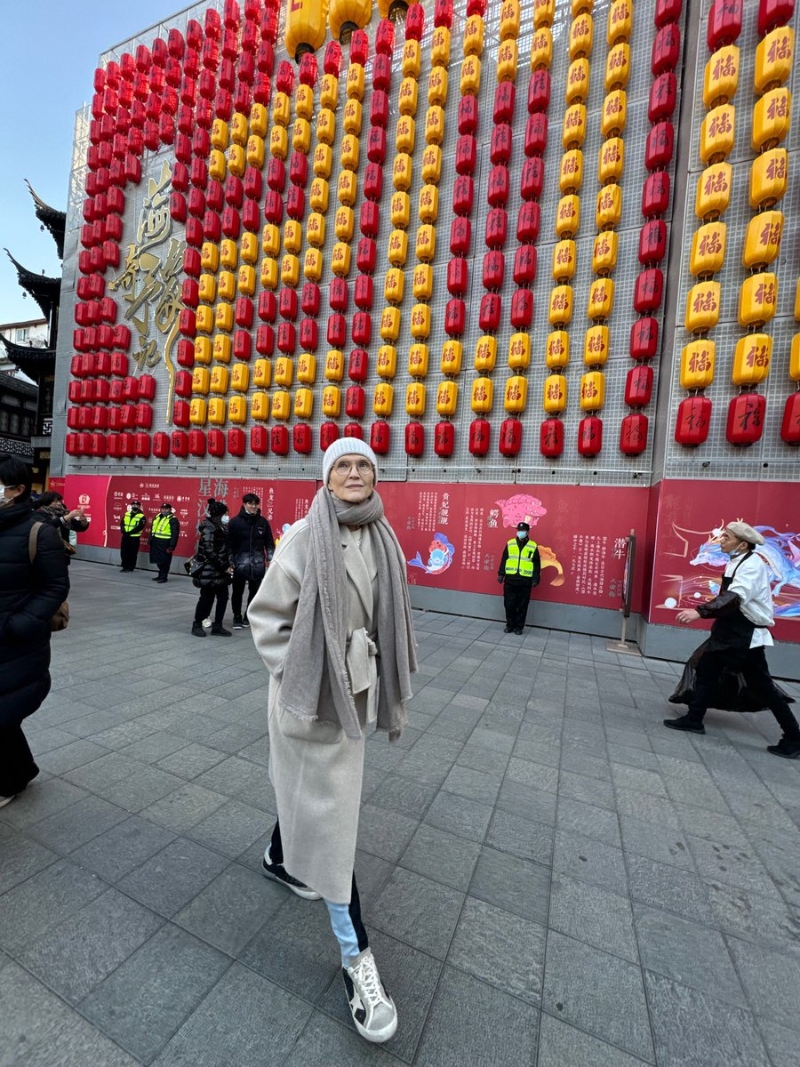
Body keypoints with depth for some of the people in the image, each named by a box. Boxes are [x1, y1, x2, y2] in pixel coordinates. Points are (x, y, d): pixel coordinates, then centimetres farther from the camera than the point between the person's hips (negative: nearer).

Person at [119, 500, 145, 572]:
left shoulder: (141, 517, -5)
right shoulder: (126, 514, 13)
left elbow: (140, 527, -15)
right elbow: (122, 523, 9)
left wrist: (130, 532, -21)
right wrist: (123, 530, -10)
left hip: (134, 537, -5)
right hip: (125, 536, 5)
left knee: (132, 553, 1)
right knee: (123, 552, 8)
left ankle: (130, 568, 9)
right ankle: (124, 566, 19)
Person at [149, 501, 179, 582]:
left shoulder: (173, 520, -9)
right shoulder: (157, 517, 15)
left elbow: (174, 534, -14)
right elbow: (152, 530, 22)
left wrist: (171, 546, -18)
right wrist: (150, 541, 17)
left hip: (165, 543, -7)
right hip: (156, 542, 8)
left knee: (164, 561, -2)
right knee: (158, 560, 15)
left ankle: (163, 577, 6)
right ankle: (160, 575, 28)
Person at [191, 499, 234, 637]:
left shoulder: (221, 527, 11)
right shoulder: (208, 528, -14)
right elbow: (209, 552, -19)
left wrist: (228, 565, 5)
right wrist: (224, 567, -17)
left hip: (220, 570, 8)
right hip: (209, 570, -8)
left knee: (223, 597, 7)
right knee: (207, 598, 3)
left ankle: (217, 626, 16)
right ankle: (197, 625, 21)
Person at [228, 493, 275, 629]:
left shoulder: (263, 522, 4)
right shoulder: (235, 522, -3)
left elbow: (269, 542, 7)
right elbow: (230, 543, -4)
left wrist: (270, 559, 1)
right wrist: (230, 561, -8)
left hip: (258, 563, 2)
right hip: (240, 563, -2)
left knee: (255, 591, 11)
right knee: (238, 591, 7)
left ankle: (248, 615, 28)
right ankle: (237, 617, 23)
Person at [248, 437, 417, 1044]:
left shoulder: (382, 540, 0)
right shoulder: (305, 537, -16)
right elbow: (266, 617, -11)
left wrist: (384, 684, 11)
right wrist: (298, 681, -13)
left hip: (355, 689, 6)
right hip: (313, 693, -6)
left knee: (306, 789, 27)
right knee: (329, 811, 6)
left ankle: (279, 859, 56)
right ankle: (356, 956, 23)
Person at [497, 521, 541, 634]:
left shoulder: (533, 546, 3)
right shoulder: (510, 544, 7)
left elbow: (537, 565, 5)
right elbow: (503, 560, 10)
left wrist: (535, 579, -1)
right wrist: (501, 574, 4)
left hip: (525, 581, -1)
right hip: (510, 579, 1)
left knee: (522, 606, 5)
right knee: (509, 604, 4)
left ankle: (519, 627, 18)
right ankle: (510, 625, 19)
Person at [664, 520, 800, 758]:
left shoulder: (752, 565, -20)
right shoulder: (737, 562, 7)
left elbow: (735, 598, -35)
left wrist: (700, 611, -46)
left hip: (747, 636, -9)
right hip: (730, 631, 9)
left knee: (761, 686, 1)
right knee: (706, 669, 10)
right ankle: (694, 719, 19)